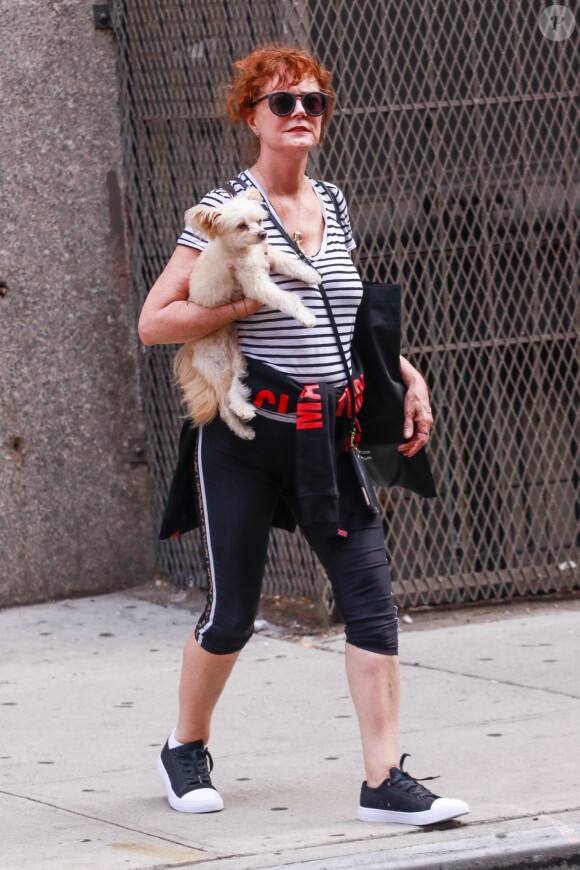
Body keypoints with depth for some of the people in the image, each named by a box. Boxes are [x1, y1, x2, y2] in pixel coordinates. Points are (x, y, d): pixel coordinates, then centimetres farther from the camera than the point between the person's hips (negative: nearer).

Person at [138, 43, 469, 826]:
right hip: (247, 436, -5)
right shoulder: (226, 209, -6)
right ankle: (186, 749, 29)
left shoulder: (334, 205, 12)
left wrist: (407, 373, 15)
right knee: (231, 614, 4)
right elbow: (154, 322, -10)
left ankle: (385, 782, -7)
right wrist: (247, 300, -17)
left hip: (329, 437, 5)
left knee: (372, 600, -7)